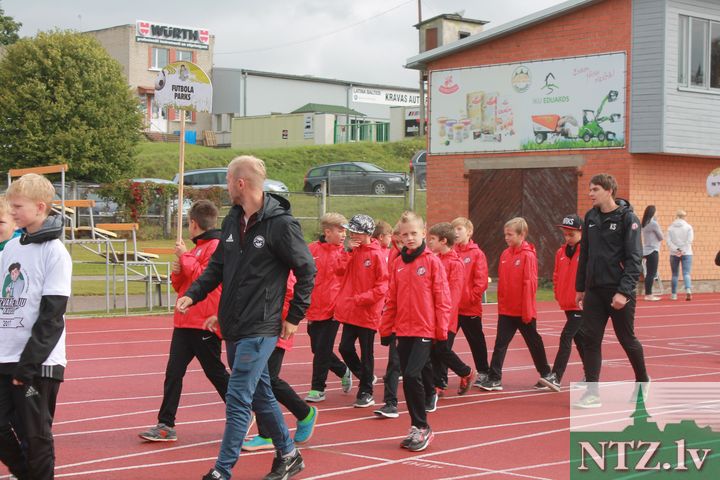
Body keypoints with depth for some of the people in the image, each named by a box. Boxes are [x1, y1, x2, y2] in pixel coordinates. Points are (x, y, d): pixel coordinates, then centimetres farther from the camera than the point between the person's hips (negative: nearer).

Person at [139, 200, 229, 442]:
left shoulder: (216, 246, -9)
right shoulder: (197, 248, 20)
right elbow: (181, 286, 23)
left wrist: (185, 257, -13)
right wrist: (178, 272, 2)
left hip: (205, 324, -9)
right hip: (185, 322, 9)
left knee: (216, 372, 3)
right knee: (173, 372, 1)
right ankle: (166, 425, 1)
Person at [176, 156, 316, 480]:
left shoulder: (280, 223, -13)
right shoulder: (233, 221, 9)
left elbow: (306, 271, -8)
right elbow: (217, 266, 16)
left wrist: (294, 317, -7)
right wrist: (193, 294, 0)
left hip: (260, 329, -8)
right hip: (236, 327, 8)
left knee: (238, 400, -8)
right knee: (260, 395, 17)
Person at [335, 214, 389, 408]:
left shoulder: (377, 255, -12)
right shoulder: (353, 252, 9)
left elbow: (382, 286, -14)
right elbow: (340, 271, 6)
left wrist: (360, 299, -20)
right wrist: (348, 251, -6)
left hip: (368, 313, -6)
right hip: (350, 311, 6)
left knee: (366, 353, 3)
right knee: (345, 348, 6)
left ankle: (366, 392, 14)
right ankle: (366, 377, 29)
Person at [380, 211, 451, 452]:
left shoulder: (432, 261, -5)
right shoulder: (398, 263, 9)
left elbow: (442, 298, -6)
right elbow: (392, 299, 13)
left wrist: (442, 331, -9)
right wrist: (385, 329, 10)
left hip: (425, 330, -5)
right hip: (403, 330, 5)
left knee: (412, 375, -16)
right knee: (409, 378, 8)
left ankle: (421, 427, -2)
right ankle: (417, 428, 19)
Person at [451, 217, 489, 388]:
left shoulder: (477, 254, -6)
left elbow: (481, 281, -9)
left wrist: (472, 297, -13)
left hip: (471, 308, -4)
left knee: (476, 340, 10)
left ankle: (482, 372, 23)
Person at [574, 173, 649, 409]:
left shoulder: (627, 218, -9)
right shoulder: (591, 217, 9)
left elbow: (633, 258, -13)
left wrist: (624, 291, -21)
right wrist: (580, 287, 15)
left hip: (619, 292, -5)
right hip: (594, 290, 5)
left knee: (627, 339, 8)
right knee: (590, 340, -2)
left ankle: (642, 380, 31)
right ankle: (592, 393, 0)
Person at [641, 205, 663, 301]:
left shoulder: (644, 224, 10)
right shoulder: (653, 223, -13)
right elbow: (661, 237, -5)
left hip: (647, 251, 8)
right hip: (652, 250, -8)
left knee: (649, 273, 11)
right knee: (652, 273, -6)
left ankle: (648, 294, 13)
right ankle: (649, 294, -7)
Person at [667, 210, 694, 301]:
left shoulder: (671, 228, 3)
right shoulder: (688, 227, 0)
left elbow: (669, 241, -7)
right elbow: (689, 240, -10)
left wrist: (676, 250, -11)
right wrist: (682, 250, -11)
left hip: (674, 254, 1)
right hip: (686, 253, -1)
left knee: (675, 274, 11)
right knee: (686, 273, -6)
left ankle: (674, 294, 12)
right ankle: (688, 290, -28)